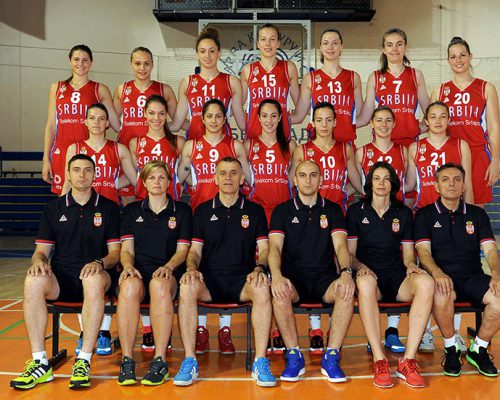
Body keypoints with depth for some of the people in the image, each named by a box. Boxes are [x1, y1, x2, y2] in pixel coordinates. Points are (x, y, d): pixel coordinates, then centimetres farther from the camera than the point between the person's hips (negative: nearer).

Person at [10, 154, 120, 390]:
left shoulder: (108, 208, 10)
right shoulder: (53, 209, 16)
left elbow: (115, 252, 6)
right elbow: (41, 249, 13)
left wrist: (100, 263, -16)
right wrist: (39, 260, -11)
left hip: (94, 276, -2)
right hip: (61, 280, 2)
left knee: (94, 279, -39)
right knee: (33, 281, -32)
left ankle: (84, 362, -34)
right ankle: (40, 363, -26)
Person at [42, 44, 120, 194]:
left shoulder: (100, 90, 7)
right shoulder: (57, 87, 14)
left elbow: (116, 123, 7)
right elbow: (51, 126, 12)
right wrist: (46, 158, 7)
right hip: (61, 152, 2)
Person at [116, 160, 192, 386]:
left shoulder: (181, 211, 15)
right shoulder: (132, 211, 19)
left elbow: (182, 250, 8)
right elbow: (127, 250, 11)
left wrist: (168, 267, -13)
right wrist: (128, 265, -12)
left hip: (167, 273, -1)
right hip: (139, 271, 1)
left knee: (160, 284, -39)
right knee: (130, 286, -37)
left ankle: (160, 361, -36)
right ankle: (127, 360, -32)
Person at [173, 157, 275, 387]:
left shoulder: (255, 211, 13)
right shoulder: (203, 210, 15)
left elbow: (264, 249, 7)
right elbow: (195, 250, 11)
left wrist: (259, 268, -15)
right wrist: (192, 268, -11)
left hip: (242, 280, -1)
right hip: (209, 280, 1)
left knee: (262, 289, -34)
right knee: (186, 288, -32)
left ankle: (260, 362, -27)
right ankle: (189, 361, -25)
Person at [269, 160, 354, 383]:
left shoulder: (332, 210, 11)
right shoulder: (282, 211, 8)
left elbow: (340, 245, -2)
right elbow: (275, 247, -5)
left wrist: (346, 272, -24)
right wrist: (277, 276, -27)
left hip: (325, 279, 1)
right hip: (293, 279, 0)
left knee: (346, 292, -31)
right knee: (279, 293, -34)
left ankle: (331, 358, -21)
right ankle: (294, 357, -20)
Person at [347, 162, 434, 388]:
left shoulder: (404, 213, 17)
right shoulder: (356, 211, 11)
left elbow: (408, 254, 16)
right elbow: (350, 252, 8)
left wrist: (411, 265, -7)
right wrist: (360, 266, -13)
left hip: (396, 276, 2)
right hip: (369, 274, -2)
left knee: (425, 282, -33)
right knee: (365, 282, -41)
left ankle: (408, 360, -31)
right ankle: (379, 361, -38)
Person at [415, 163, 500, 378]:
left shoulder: (477, 214, 16)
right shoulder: (426, 214, 8)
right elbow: (423, 251, -4)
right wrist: (438, 273, -25)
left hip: (473, 277, 3)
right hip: (442, 277, -3)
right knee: (442, 294, -38)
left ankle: (478, 349, -2)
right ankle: (451, 349, -11)